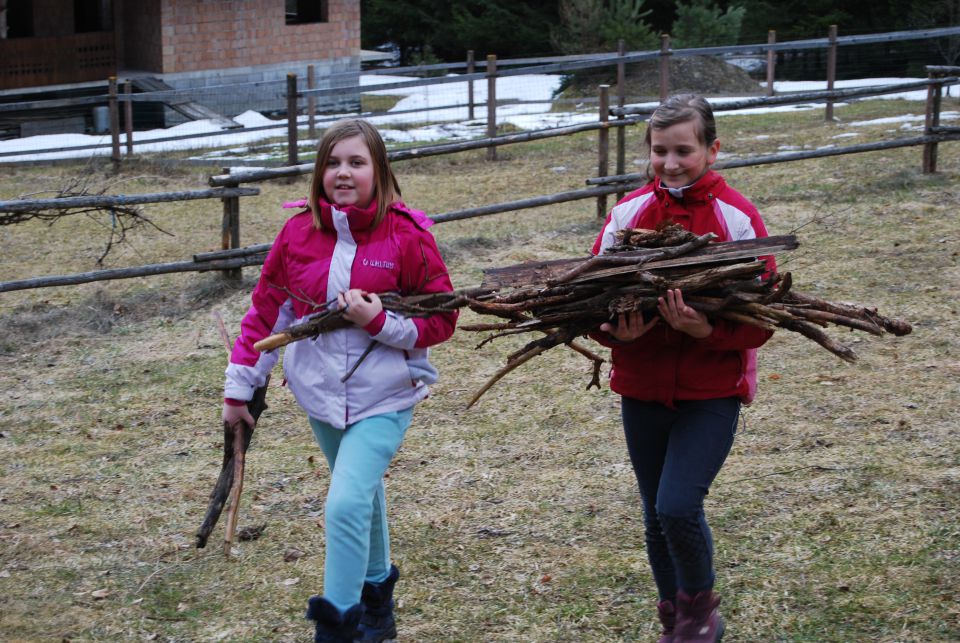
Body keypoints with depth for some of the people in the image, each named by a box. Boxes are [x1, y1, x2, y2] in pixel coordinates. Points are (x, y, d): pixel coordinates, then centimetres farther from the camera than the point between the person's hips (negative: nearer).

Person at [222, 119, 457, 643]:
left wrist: (379, 322, -22)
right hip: (319, 393, 4)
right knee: (362, 496, 21)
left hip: (383, 396, -4)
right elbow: (266, 310, 4)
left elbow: (442, 320, -7)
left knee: (346, 504, -17)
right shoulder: (299, 231, -2)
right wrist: (238, 387, 4)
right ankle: (376, 596, 41)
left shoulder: (407, 236, -11)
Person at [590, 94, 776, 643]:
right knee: (657, 515, 13)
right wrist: (615, 331, -19)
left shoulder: (738, 219, -9)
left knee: (679, 505, -16)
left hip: (711, 390, -4)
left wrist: (705, 330, -27)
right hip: (642, 387, 4)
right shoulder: (628, 213, 1)